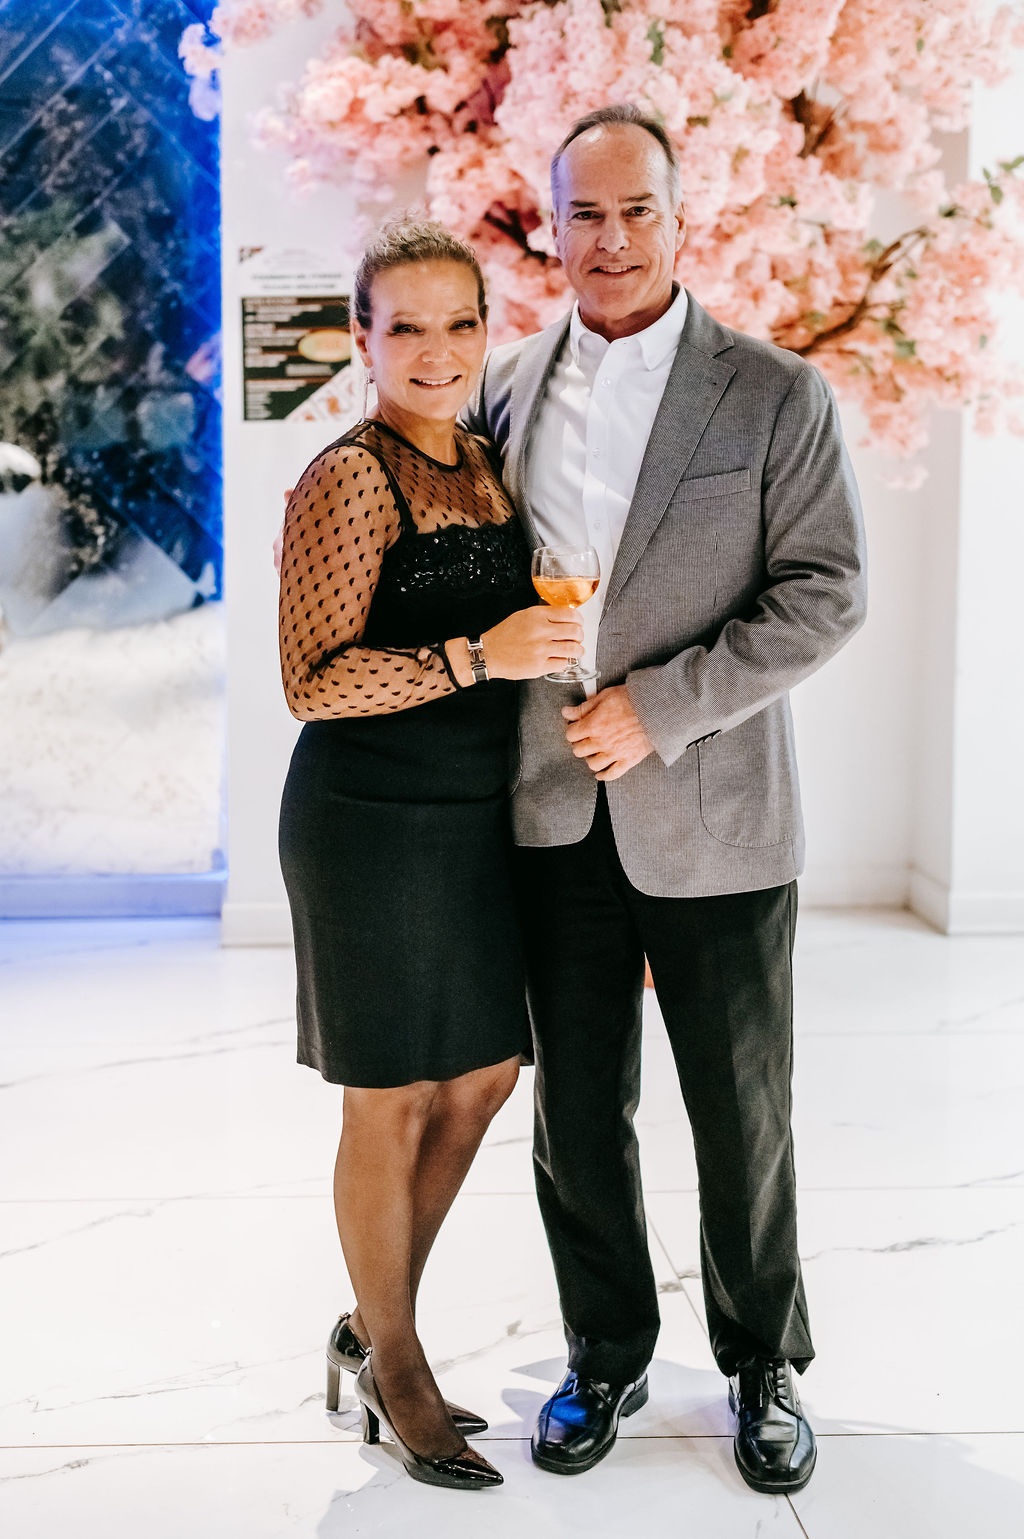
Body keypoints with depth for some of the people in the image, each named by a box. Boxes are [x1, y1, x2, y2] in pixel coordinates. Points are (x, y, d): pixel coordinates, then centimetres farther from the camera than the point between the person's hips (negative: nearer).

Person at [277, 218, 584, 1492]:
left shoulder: (487, 468, 11)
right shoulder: (347, 479, -13)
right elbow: (313, 681, -19)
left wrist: (555, 643, 7)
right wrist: (478, 655, -25)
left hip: (477, 815, 8)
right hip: (373, 821, -8)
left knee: (479, 1079, 15)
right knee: (391, 1102, 5)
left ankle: (372, 1328, 34)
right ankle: (393, 1368, 25)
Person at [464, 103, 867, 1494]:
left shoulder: (776, 396, -5)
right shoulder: (506, 385, 7)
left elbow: (827, 594, -10)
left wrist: (660, 704, -17)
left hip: (713, 819, -3)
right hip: (555, 815, 3)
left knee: (743, 1120, 9)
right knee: (577, 1112, 13)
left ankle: (765, 1368, 30)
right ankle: (606, 1357, 32)